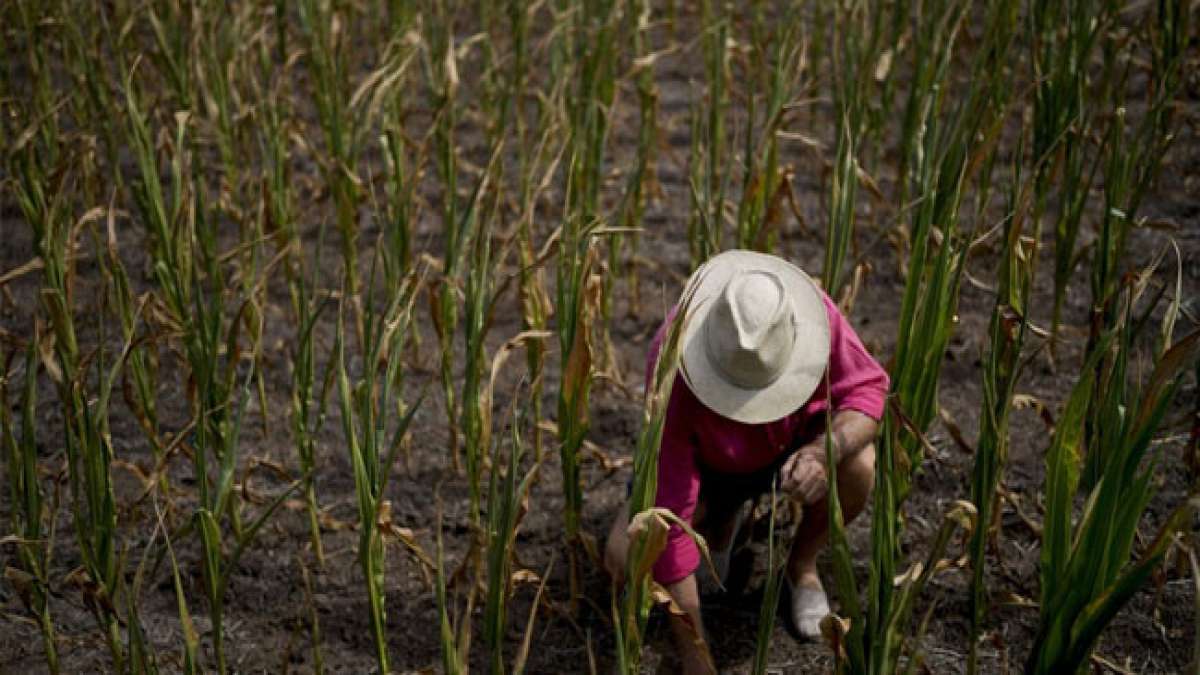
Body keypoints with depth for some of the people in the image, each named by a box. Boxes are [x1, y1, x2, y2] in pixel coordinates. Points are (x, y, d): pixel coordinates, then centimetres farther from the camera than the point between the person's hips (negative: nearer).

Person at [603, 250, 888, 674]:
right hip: (706, 461, -1)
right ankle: (721, 520, 11)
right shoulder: (673, 372, -40)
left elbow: (868, 387, -23)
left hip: (795, 439, 1)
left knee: (857, 465, -33)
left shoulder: (812, 312, -35)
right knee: (625, 558, -24)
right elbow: (668, 517, -38)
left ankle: (802, 565, 0)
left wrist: (822, 452, -47)